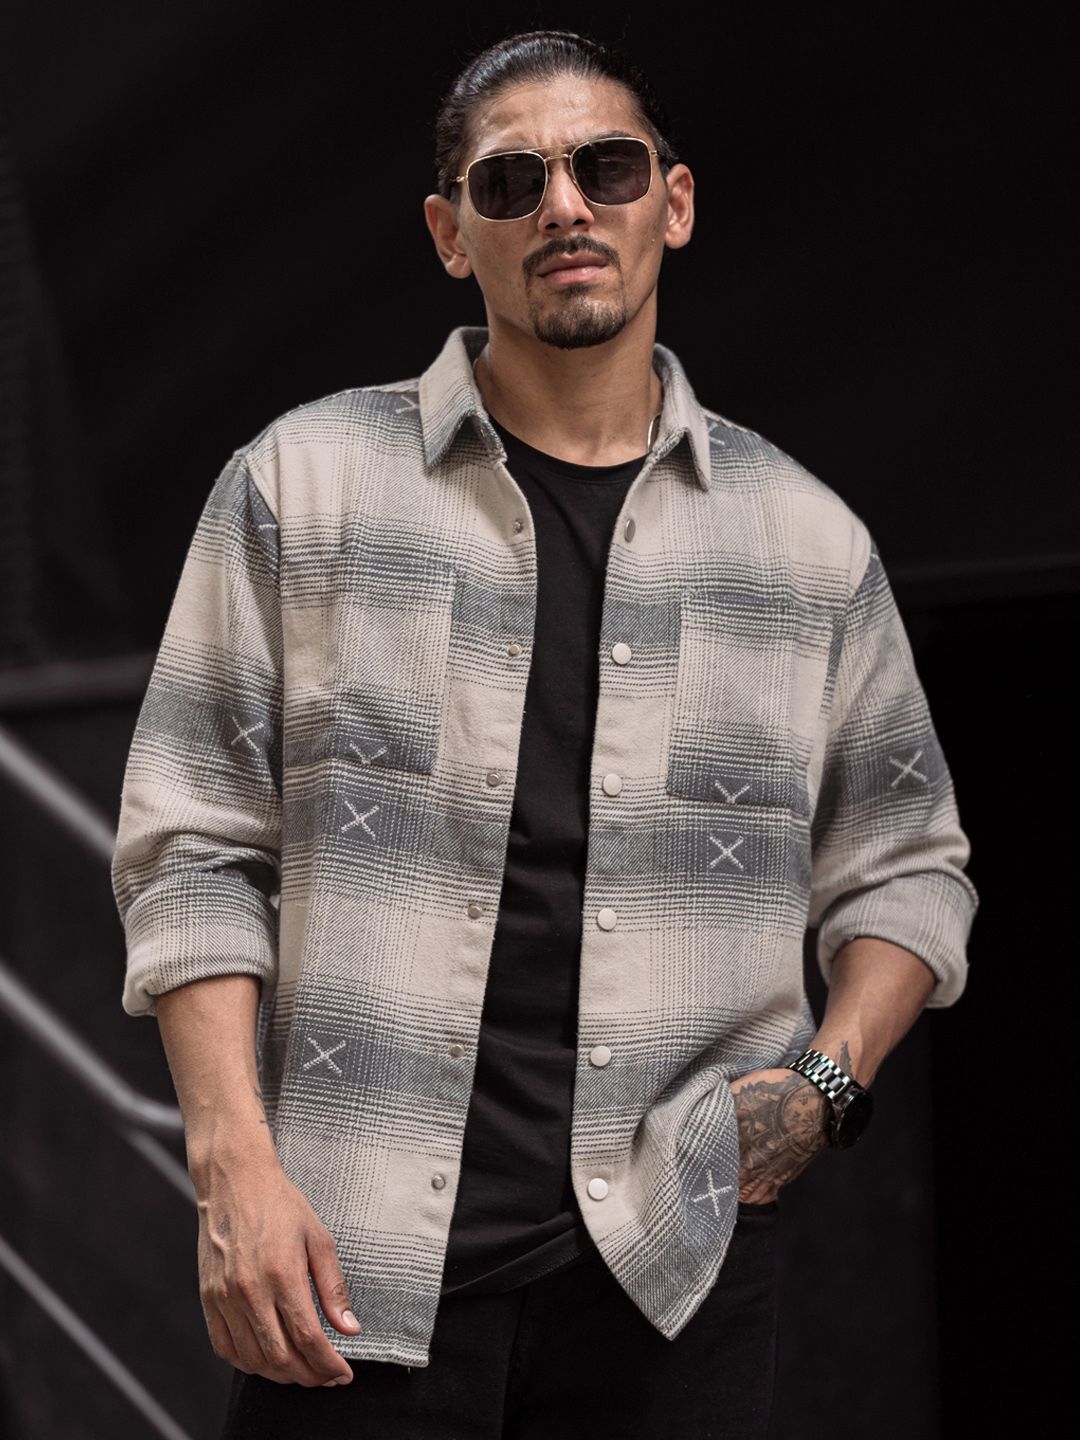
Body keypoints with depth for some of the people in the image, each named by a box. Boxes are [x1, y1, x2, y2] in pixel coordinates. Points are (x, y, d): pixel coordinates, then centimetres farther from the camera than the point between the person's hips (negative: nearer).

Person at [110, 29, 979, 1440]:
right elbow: (195, 851, 3)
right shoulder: (301, 486, 6)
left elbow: (907, 865, 18)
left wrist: (829, 1079, -1)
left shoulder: (808, 539, 11)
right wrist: (236, 1164, -9)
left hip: (673, 1270, 2)